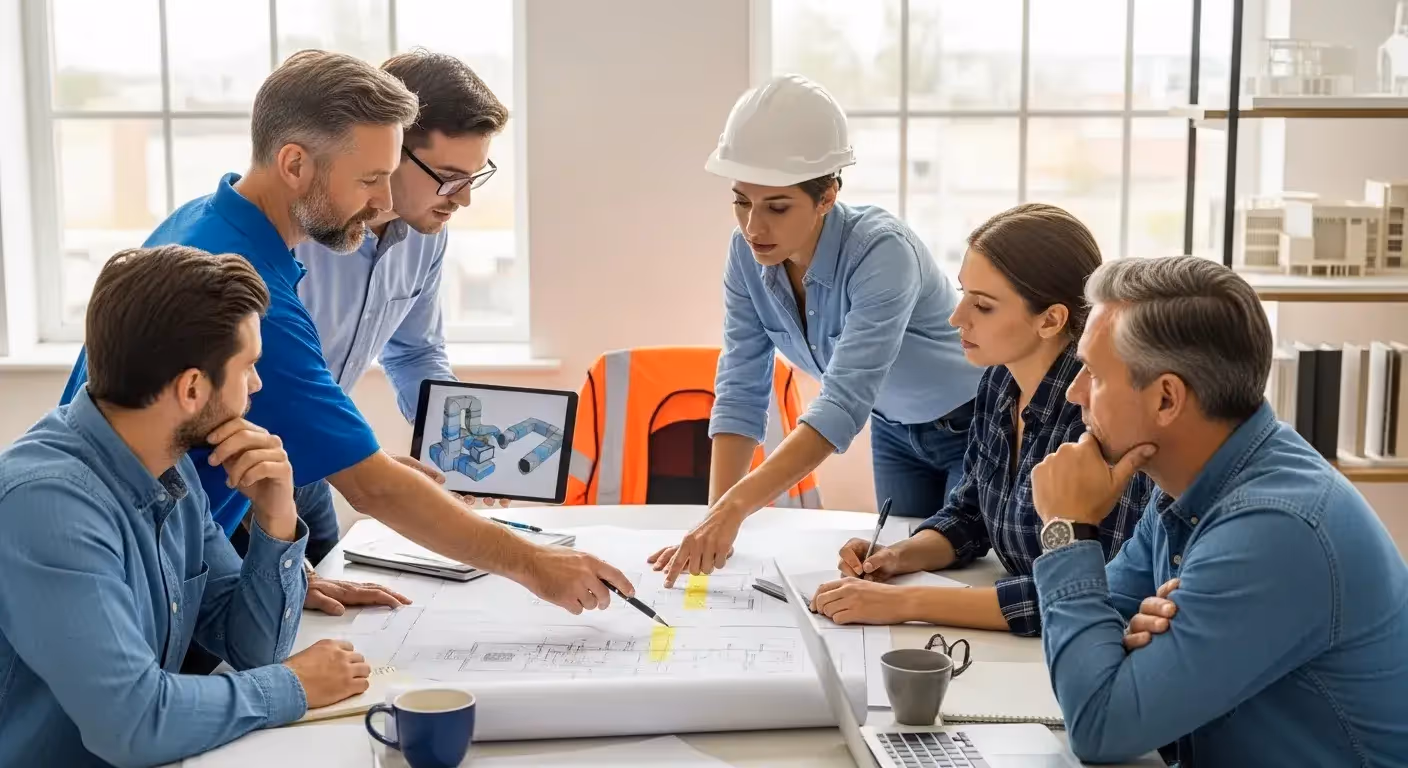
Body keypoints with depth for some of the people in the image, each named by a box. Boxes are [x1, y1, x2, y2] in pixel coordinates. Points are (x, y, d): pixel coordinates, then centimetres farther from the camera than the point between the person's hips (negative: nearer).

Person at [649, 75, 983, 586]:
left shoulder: (882, 252, -36)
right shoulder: (747, 255, -18)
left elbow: (843, 405, -44)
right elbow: (741, 390, -17)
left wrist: (736, 507, -54)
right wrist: (714, 519, -28)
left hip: (977, 425, -5)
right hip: (894, 429, 5)